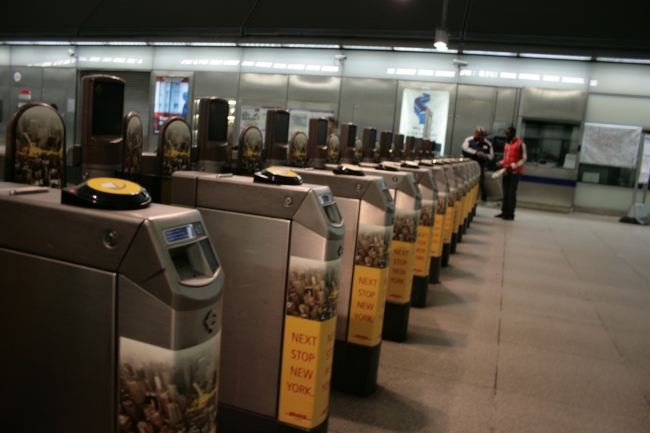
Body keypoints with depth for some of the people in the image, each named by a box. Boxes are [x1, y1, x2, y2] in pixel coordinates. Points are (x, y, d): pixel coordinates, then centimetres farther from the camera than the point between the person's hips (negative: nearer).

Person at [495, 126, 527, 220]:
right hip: (506, 171, 7)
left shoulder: (520, 144, -7)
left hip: (515, 172, -7)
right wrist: (501, 162, 4)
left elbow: (524, 158, -11)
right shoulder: (507, 143, 15)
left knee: (512, 193, -5)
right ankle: (504, 212, 16)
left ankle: (510, 214, 0)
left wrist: (513, 166, -21)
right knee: (505, 193, 9)